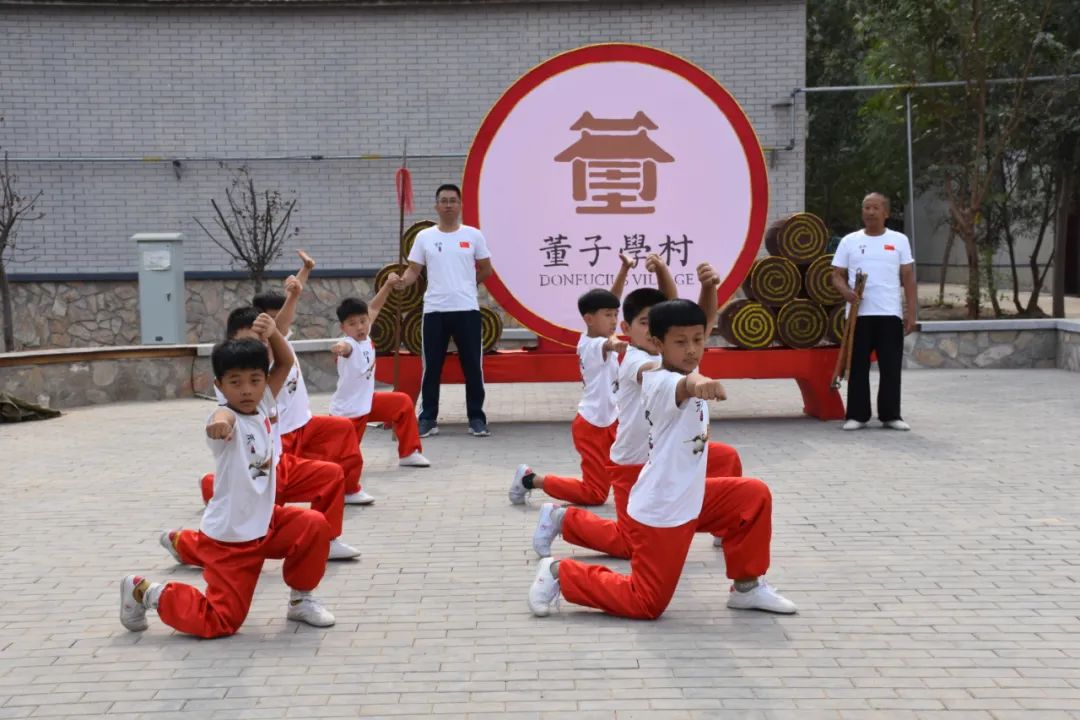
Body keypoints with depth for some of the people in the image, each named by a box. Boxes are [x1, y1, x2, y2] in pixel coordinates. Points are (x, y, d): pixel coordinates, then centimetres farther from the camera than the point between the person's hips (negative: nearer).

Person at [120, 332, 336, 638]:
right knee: (219, 623, -4)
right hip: (228, 538, -7)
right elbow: (223, 419, -49)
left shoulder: (263, 407, -1)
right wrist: (221, 421, -72)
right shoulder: (226, 418, -22)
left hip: (265, 523, 7)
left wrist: (272, 332, -13)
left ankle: (301, 599, 10)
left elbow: (285, 362, 6)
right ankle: (144, 591, 16)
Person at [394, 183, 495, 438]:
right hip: (434, 310, 1)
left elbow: (486, 269, 12)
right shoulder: (424, 237, 5)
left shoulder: (473, 236, 4)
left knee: (473, 366, 2)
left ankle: (476, 418, 11)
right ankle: (428, 419, 12)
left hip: (467, 310, 0)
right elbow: (414, 270, 3)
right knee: (431, 367, 4)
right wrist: (403, 281, -17)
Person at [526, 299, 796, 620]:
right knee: (646, 604, 0)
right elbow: (680, 388, -56)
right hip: (659, 512, -9)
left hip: (690, 498, 9)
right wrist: (695, 383, -73)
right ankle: (561, 573, 14)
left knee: (755, 495, 6)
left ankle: (746, 587, 18)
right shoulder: (661, 383, -27)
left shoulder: (685, 372, 2)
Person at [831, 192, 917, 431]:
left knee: (891, 367, 2)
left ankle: (891, 415, 11)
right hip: (859, 314, 0)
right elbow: (837, 275, 6)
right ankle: (857, 415, 9)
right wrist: (845, 290, -16)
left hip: (890, 314, 0)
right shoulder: (849, 241, 7)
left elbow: (908, 278, 6)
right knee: (858, 366, 2)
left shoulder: (899, 240, 7)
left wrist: (911, 312, -1)